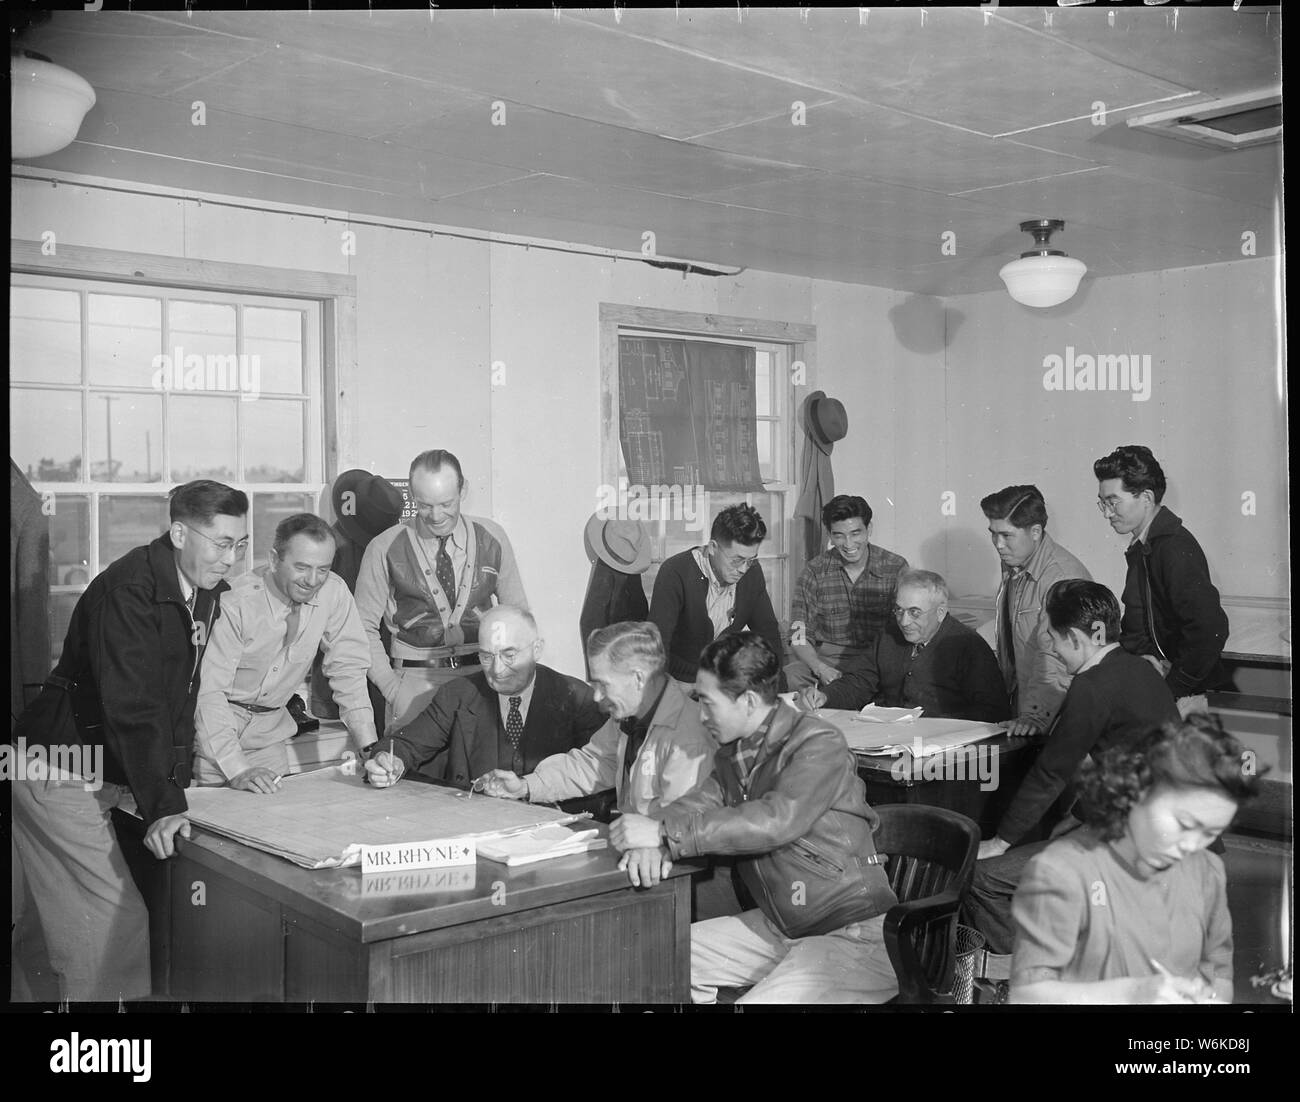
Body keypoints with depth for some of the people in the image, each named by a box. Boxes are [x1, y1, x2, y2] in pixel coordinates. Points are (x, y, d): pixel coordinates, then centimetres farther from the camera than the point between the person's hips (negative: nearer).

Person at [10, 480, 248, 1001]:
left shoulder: (205, 591, 5)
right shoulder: (127, 590, -22)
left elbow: (181, 697, 12)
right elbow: (131, 706, -29)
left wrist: (178, 782, 5)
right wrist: (162, 804, -34)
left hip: (99, 780, 9)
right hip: (59, 780, -8)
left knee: (43, 928, 18)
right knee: (115, 925, -10)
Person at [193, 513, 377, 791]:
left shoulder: (334, 593, -13)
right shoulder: (236, 603, -26)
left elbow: (348, 670, -6)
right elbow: (209, 689, -27)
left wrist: (371, 750, -13)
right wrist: (236, 770, -34)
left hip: (268, 732, 4)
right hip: (213, 728, -4)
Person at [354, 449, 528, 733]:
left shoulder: (491, 538, 5)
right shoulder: (384, 549, -1)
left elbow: (517, 613, 13)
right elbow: (364, 627, 4)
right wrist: (391, 688, -5)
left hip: (483, 676, 2)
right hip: (415, 678, -1)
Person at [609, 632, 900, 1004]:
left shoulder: (819, 746, -18)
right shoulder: (733, 753, 8)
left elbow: (776, 820, -32)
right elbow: (698, 803, -2)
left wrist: (665, 833, -32)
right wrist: (652, 842, -25)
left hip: (853, 934, -8)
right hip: (776, 925, 8)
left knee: (763, 999, -28)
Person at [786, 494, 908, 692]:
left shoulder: (896, 568, 1)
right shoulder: (815, 572, 3)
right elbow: (799, 637, 1)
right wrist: (819, 668, -21)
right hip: (825, 658, 0)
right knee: (789, 676, -31)